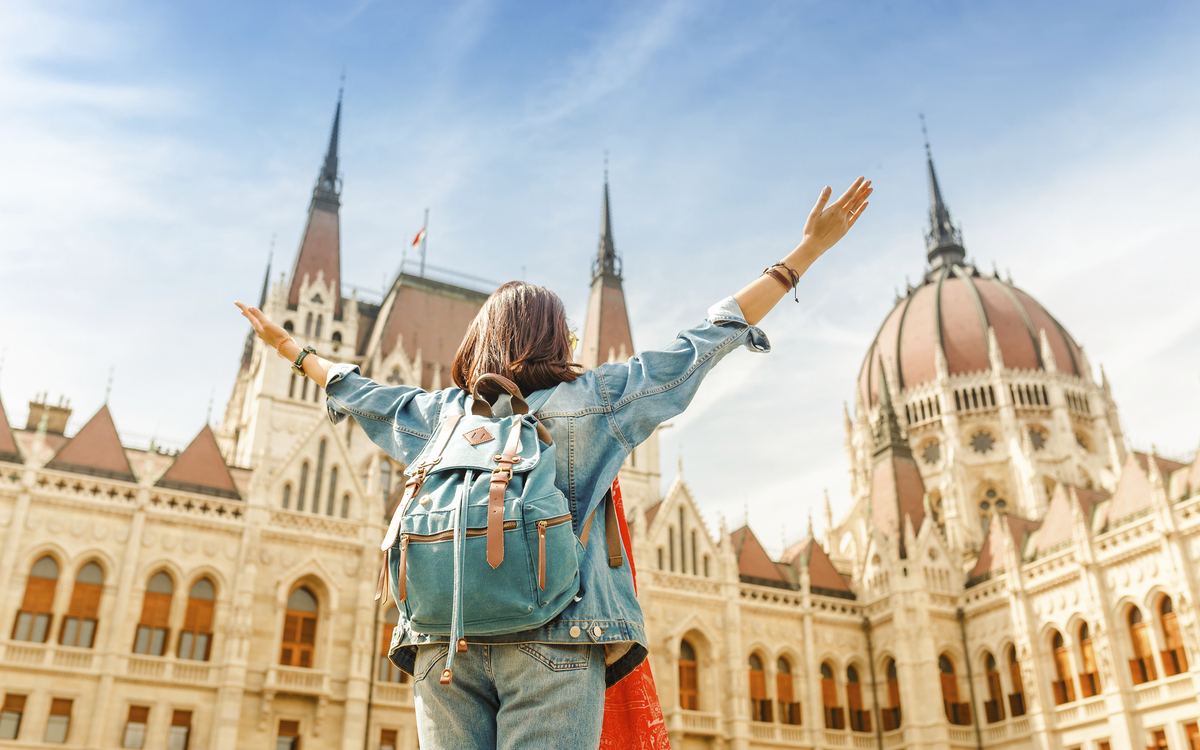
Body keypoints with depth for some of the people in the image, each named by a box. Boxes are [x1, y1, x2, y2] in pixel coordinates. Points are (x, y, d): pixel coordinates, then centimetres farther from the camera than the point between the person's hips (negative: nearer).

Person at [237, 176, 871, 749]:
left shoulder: (443, 413, 17)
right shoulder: (597, 398, 8)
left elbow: (361, 392, 33)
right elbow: (703, 342, 11)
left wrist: (289, 348, 52)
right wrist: (807, 251, 18)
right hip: (554, 634, -3)